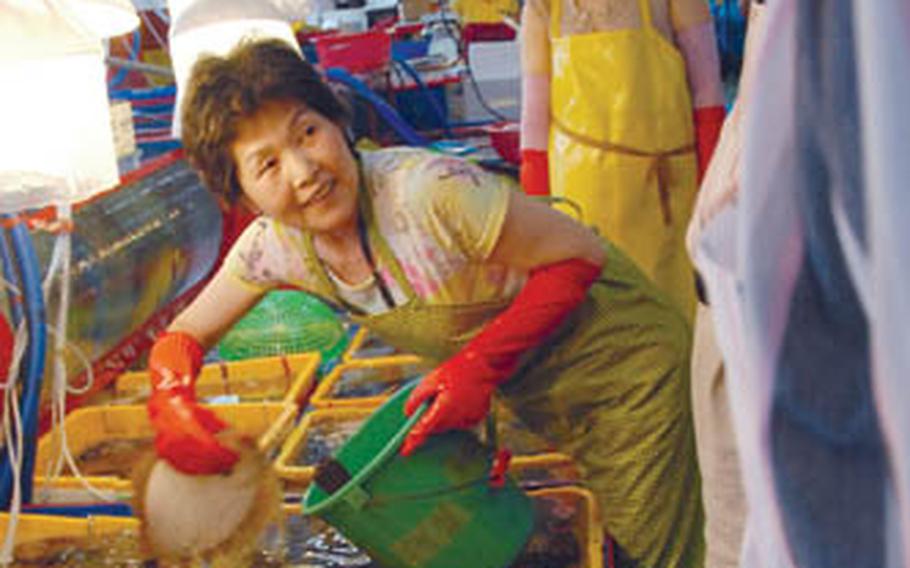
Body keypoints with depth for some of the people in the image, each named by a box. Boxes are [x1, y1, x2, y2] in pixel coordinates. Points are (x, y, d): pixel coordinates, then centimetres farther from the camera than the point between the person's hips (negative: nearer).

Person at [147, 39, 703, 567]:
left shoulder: (428, 190, -36)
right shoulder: (273, 247, -15)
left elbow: (580, 255, -26)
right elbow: (183, 337, -2)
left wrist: (480, 367, -30)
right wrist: (172, 404, -24)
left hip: (620, 348, -5)